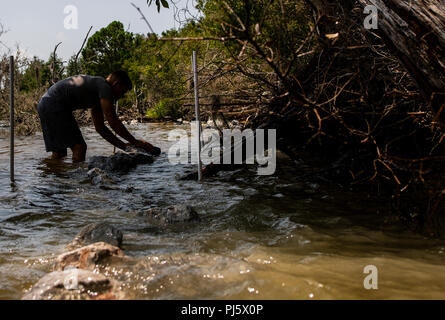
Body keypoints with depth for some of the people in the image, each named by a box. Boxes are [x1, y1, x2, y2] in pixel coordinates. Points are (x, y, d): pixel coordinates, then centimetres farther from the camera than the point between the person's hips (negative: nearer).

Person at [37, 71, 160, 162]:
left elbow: (100, 128, 21)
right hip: (55, 105, -10)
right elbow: (113, 123, -14)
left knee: (59, 152, 15)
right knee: (79, 147, -11)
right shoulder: (104, 87, -9)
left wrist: (124, 145, 16)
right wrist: (135, 142, -8)